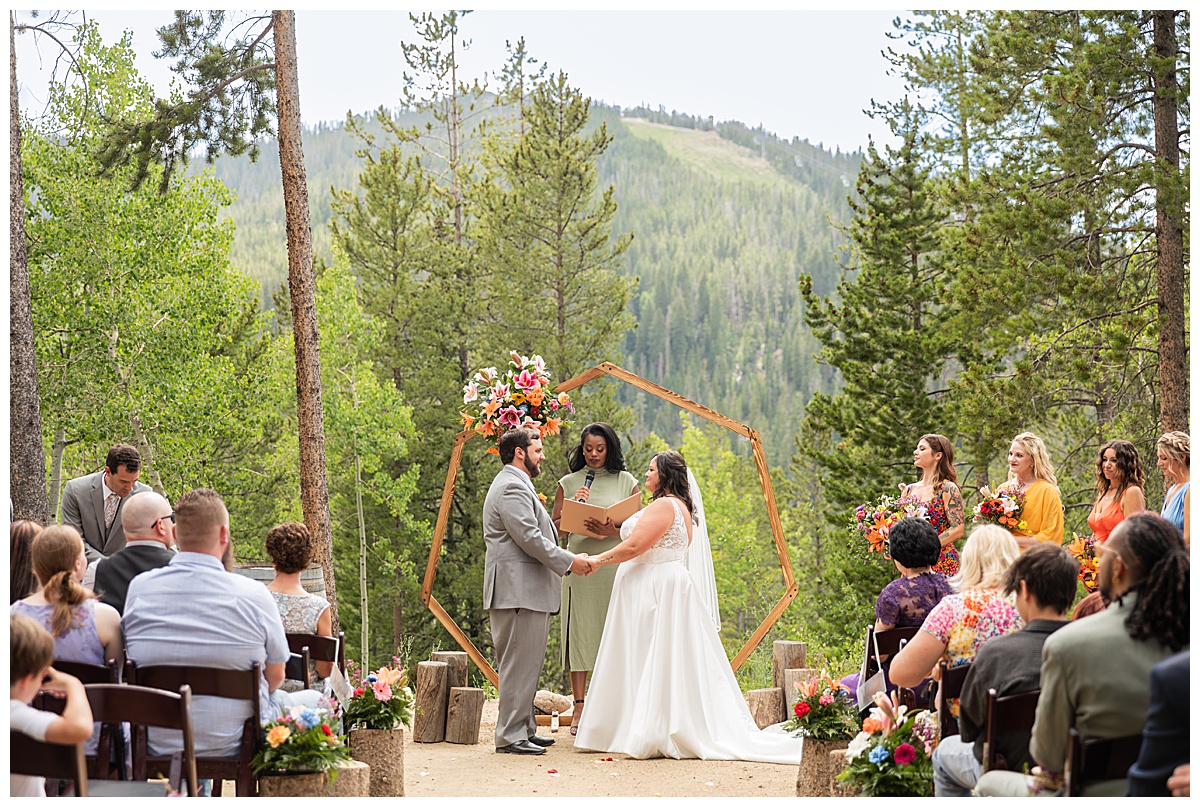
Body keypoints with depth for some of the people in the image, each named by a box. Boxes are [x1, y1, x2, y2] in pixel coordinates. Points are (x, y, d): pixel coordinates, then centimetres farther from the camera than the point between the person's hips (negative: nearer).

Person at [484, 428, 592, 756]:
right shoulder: (512, 487, -13)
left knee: (527, 664, 14)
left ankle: (524, 729, 20)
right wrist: (569, 561, -13)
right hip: (518, 590, -11)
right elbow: (529, 538, -20)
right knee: (520, 664, -10)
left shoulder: (515, 485, 23)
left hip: (527, 590, 11)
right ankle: (511, 735, -8)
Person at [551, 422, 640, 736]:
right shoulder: (568, 483, 12)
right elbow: (554, 525, 11)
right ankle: (579, 707, 0)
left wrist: (612, 531, -13)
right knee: (579, 632, -2)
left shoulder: (626, 482, 9)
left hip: (615, 566, 0)